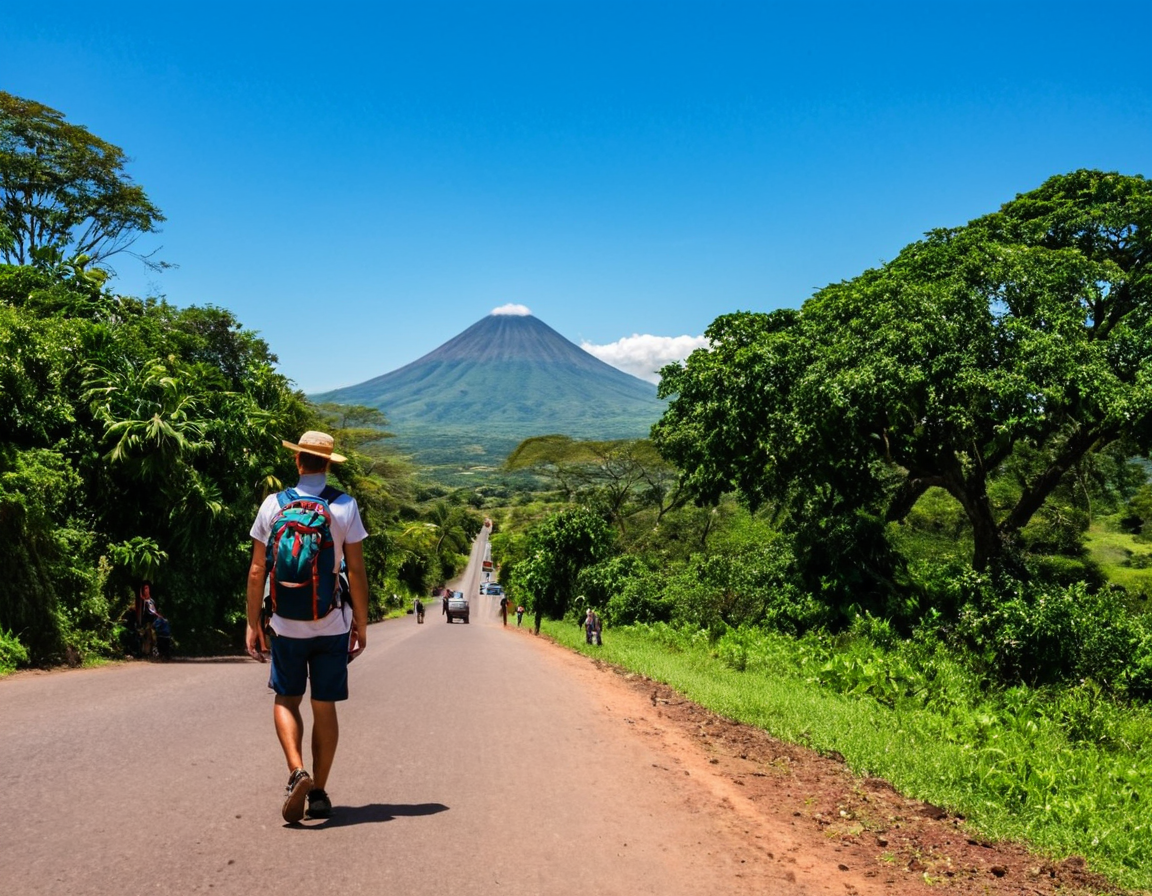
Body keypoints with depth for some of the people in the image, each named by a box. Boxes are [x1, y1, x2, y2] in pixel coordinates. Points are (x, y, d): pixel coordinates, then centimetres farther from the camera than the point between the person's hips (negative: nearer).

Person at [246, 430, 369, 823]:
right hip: (332, 624, 0)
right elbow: (356, 571, -4)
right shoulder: (345, 507, -4)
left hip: (286, 624, 0)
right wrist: (361, 623, 5)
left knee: (286, 699, 15)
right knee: (325, 707, 10)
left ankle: (297, 771, -7)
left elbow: (257, 572, -1)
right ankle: (319, 792, 16)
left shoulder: (273, 504, -2)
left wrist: (253, 623, 8)